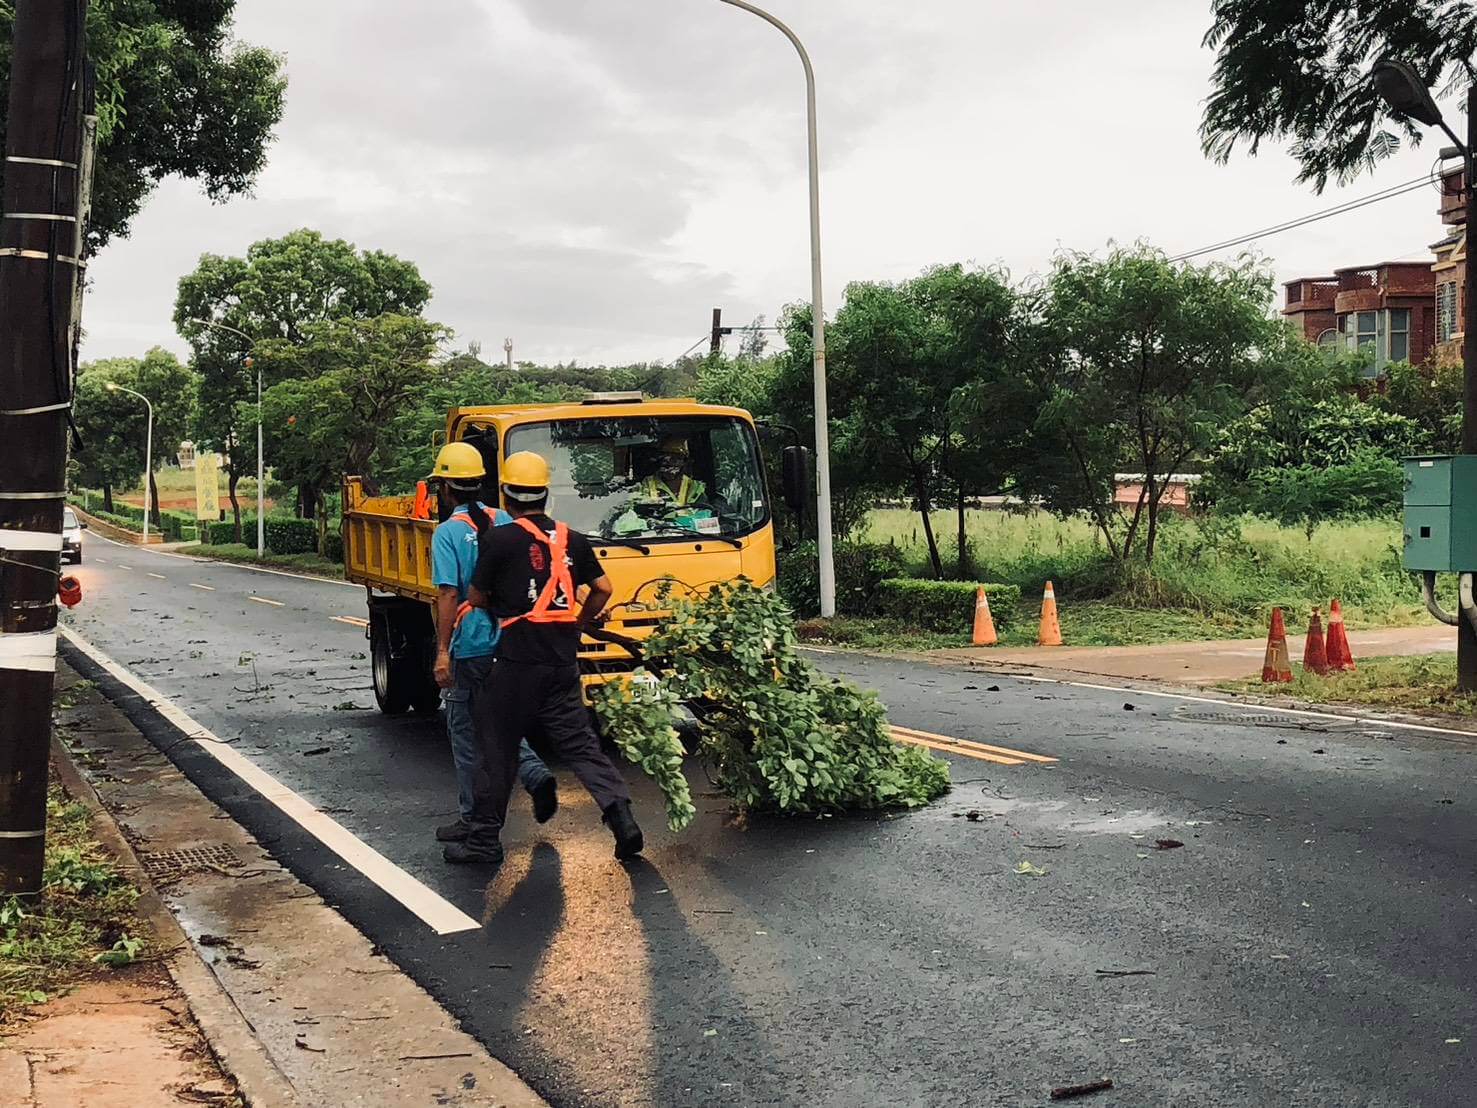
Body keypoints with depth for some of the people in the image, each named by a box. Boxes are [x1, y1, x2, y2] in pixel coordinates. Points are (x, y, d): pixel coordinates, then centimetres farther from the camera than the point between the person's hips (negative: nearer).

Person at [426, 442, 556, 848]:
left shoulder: (448, 532, -10)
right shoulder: (504, 522, 6)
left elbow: (449, 594, -16)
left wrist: (443, 651, -14)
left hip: (469, 646, -6)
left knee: (466, 733, 6)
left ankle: (471, 820, 13)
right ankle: (535, 773, -2)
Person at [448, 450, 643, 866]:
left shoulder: (499, 540, -6)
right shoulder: (572, 539, 9)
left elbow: (477, 597, 1)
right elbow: (603, 588, 10)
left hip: (518, 660, -5)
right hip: (565, 660, 5)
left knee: (498, 750, 6)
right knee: (580, 743, 8)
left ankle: (484, 840, 14)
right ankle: (622, 816, -6)